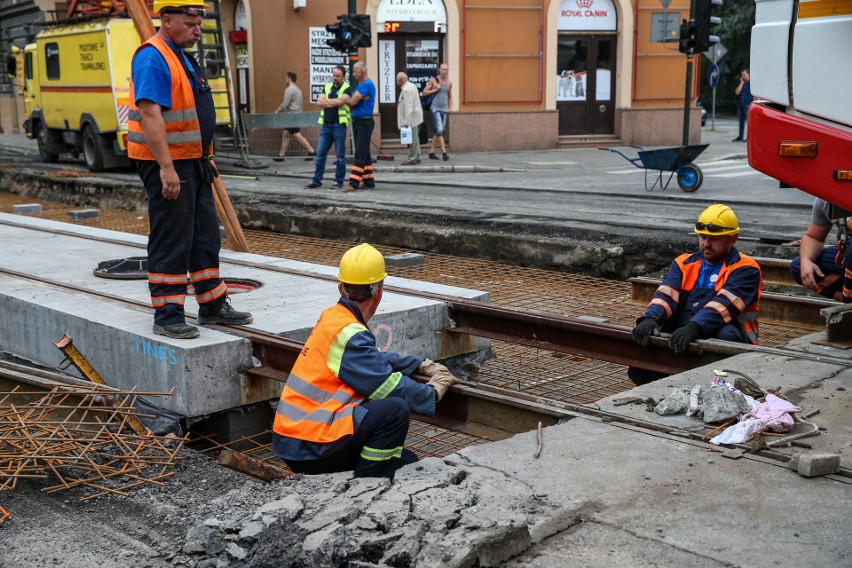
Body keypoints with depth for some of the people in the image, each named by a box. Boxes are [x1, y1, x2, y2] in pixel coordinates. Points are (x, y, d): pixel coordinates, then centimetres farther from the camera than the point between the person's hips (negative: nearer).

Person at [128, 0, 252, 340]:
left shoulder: (182, 58, 18)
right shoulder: (152, 57, -14)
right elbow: (149, 114, -23)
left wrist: (207, 159, 21)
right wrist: (167, 168, -28)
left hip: (193, 162, 10)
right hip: (167, 164, -10)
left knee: (205, 238, 15)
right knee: (171, 244, -5)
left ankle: (213, 306, 25)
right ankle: (167, 318, 3)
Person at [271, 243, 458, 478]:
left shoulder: (332, 317, 8)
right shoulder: (349, 334, -19)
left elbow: (376, 360, 20)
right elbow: (391, 387, -20)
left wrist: (423, 364, 17)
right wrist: (434, 392, -4)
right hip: (307, 448, -9)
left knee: (405, 461, 10)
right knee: (396, 409, -22)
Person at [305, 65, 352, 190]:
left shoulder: (347, 89, -1)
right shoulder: (327, 87, 14)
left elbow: (340, 101, -18)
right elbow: (319, 102, 1)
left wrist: (326, 101, -3)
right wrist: (334, 103, -9)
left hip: (339, 125, -5)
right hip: (326, 124, 5)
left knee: (340, 155, 2)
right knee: (320, 154, 5)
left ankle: (339, 181, 10)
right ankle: (317, 180, 10)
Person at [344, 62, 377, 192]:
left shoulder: (367, 84, -13)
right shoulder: (359, 85, 17)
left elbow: (352, 102, -16)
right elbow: (351, 104, 12)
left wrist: (350, 100, 6)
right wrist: (358, 99, -8)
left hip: (365, 122, -10)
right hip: (357, 121, 10)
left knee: (360, 153, -11)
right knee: (364, 153, 11)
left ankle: (354, 182, -14)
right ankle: (369, 181, 15)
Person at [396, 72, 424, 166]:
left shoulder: (406, 90, -19)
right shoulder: (412, 86, 13)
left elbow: (408, 107, -24)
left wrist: (407, 122, -23)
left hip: (412, 118, -11)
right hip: (416, 117, 11)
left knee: (412, 139, -5)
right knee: (415, 138, 16)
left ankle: (412, 159, -2)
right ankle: (416, 157, 23)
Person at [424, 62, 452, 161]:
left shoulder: (449, 82, 9)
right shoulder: (433, 80, -3)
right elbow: (424, 93, 0)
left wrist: (450, 108, 7)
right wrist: (435, 90, -9)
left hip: (444, 110, 5)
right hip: (435, 109, -5)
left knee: (438, 132, 7)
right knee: (439, 130, -16)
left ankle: (431, 152, 16)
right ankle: (444, 152, -15)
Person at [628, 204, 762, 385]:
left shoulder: (746, 269, 1)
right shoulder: (683, 264, 17)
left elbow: (724, 303, -17)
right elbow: (666, 295, 0)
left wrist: (694, 327, -36)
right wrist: (651, 318, -24)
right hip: (680, 335, 4)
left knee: (726, 334, -38)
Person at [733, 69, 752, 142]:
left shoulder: (752, 83, -1)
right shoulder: (741, 83, 15)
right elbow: (737, 92, 0)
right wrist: (741, 83, -3)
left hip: (748, 105, -6)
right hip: (740, 105, 6)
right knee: (741, 121, 11)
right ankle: (740, 137, 18)